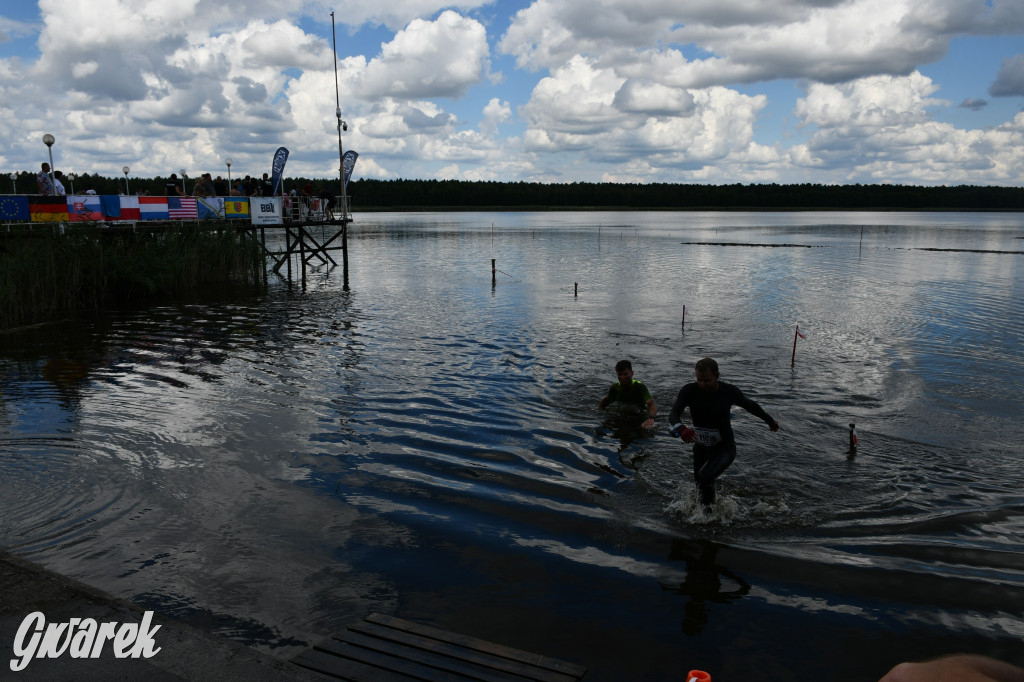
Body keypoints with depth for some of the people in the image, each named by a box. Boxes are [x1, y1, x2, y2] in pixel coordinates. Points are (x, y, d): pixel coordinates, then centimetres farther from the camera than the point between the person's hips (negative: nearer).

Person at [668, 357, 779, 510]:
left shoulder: (729, 392, -16)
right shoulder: (689, 391, -16)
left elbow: (750, 406, 4)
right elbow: (674, 414, -30)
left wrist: (770, 421, 19)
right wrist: (680, 428, -53)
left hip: (725, 447, -3)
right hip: (701, 447, 3)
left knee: (705, 476, -26)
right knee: (701, 485, 18)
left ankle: (709, 508, -5)